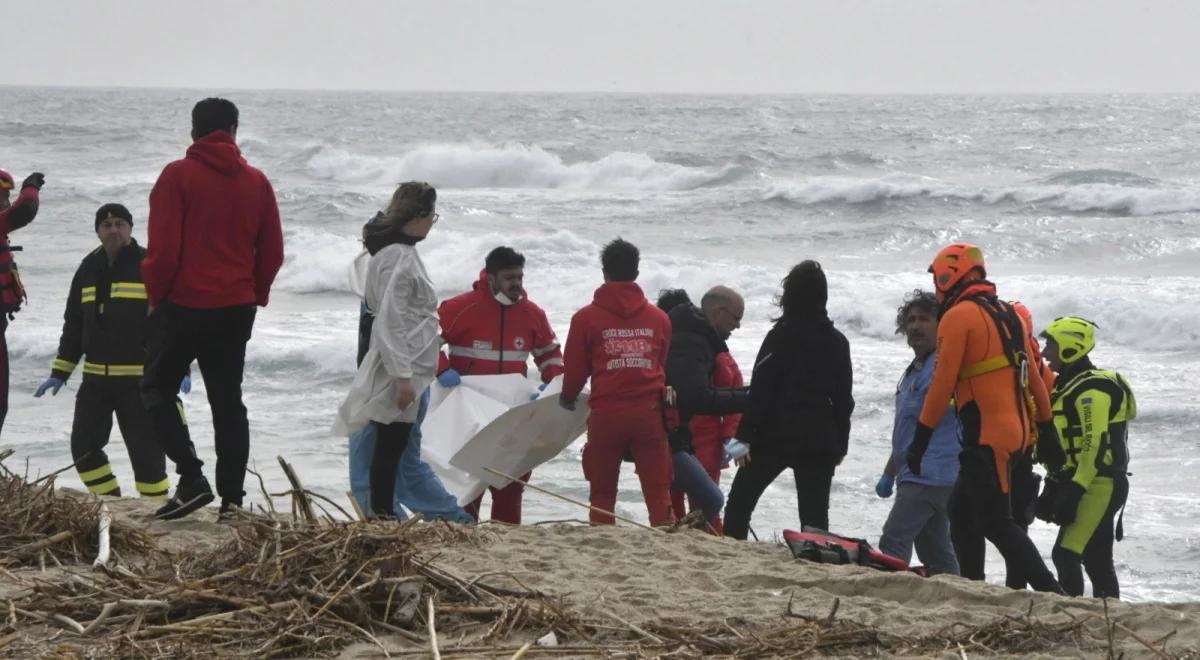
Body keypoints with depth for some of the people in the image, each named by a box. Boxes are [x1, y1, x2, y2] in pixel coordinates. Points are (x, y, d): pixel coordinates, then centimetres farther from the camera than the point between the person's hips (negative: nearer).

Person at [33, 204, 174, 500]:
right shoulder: (89, 270, 12)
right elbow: (74, 325, 19)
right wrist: (59, 373, 14)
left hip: (140, 379, -6)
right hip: (95, 379, 6)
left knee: (145, 450, -7)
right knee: (84, 446, 3)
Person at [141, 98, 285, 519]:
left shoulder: (178, 176, -9)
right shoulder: (257, 183, 4)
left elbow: (163, 247, -13)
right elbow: (272, 251, 7)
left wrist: (156, 295, 1)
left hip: (184, 306, -4)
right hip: (237, 309, 4)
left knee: (158, 389, 8)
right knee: (228, 401, 11)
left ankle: (191, 476, -8)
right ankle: (232, 497, 6)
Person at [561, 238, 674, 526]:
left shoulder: (586, 318, -1)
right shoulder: (659, 318, 8)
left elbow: (575, 369, 3)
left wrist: (568, 397, 24)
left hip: (606, 415, -2)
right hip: (649, 413, 2)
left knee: (602, 494, 7)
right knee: (658, 492, 2)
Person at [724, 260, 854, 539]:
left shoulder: (780, 336, -8)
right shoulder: (837, 341, 7)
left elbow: (760, 391, -11)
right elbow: (844, 398, 11)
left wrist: (746, 435, -9)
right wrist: (840, 444, 18)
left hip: (777, 436, -4)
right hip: (820, 441, 4)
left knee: (739, 502, 8)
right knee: (815, 514, 5)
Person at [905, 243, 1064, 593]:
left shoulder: (958, 317, -8)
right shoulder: (1008, 315, 17)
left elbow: (943, 383, -12)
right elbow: (1033, 376, 18)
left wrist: (920, 440, -9)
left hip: (985, 435, -9)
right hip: (1016, 430, 9)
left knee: (995, 522, -9)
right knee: (962, 512, 16)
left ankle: (1051, 593, -18)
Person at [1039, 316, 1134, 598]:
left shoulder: (1092, 389, -15)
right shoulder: (1071, 387, 18)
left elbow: (1096, 445, -22)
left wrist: (1075, 489, -25)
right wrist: (1058, 485, 19)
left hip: (1098, 486, -11)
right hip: (1099, 487, 11)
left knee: (1066, 554, -16)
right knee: (1097, 560, 11)